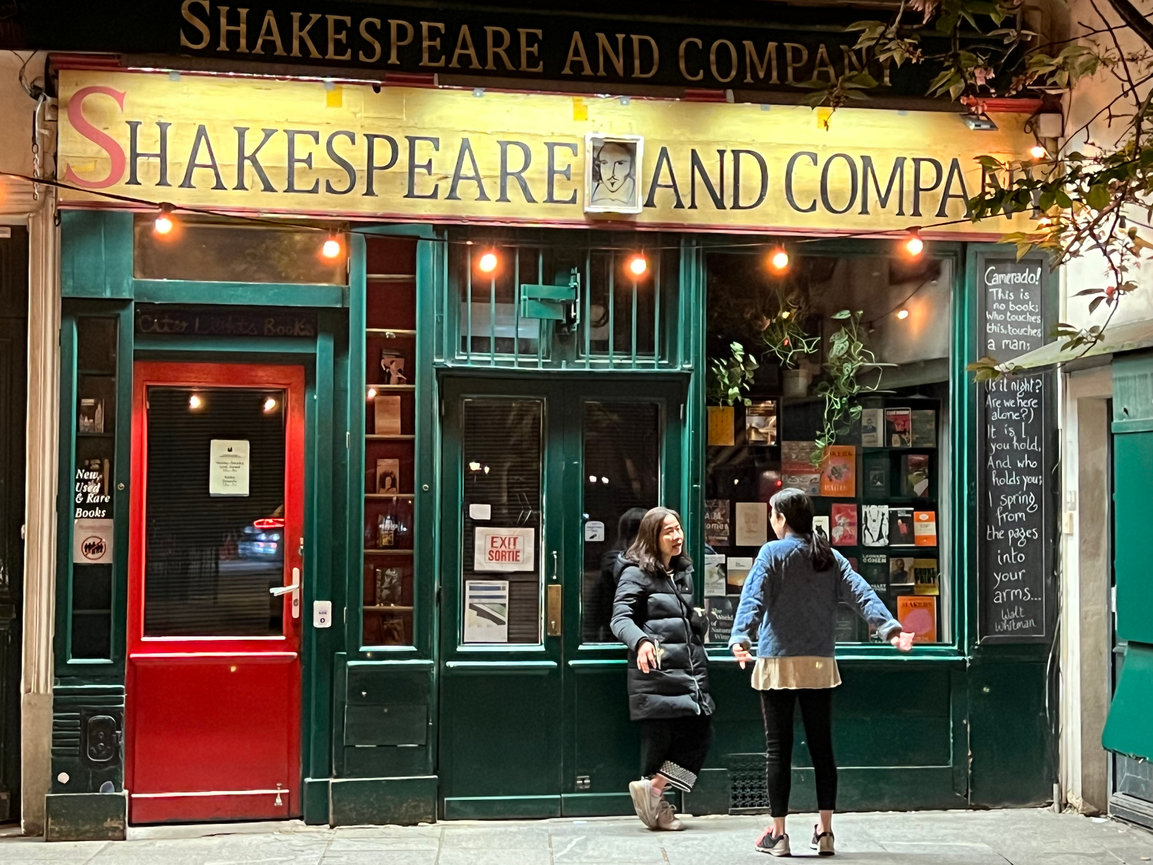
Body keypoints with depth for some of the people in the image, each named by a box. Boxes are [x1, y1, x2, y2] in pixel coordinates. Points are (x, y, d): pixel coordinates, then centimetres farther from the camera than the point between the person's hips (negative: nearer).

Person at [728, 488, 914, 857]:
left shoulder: (772, 553, -4)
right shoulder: (830, 558, 8)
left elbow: (753, 598, -18)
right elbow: (861, 594, -3)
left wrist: (740, 637, -28)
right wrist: (891, 629, -12)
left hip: (778, 663, -4)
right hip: (820, 665, 4)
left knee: (778, 749, 2)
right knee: (822, 747, 10)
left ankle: (777, 834, 5)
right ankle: (825, 832, 11)